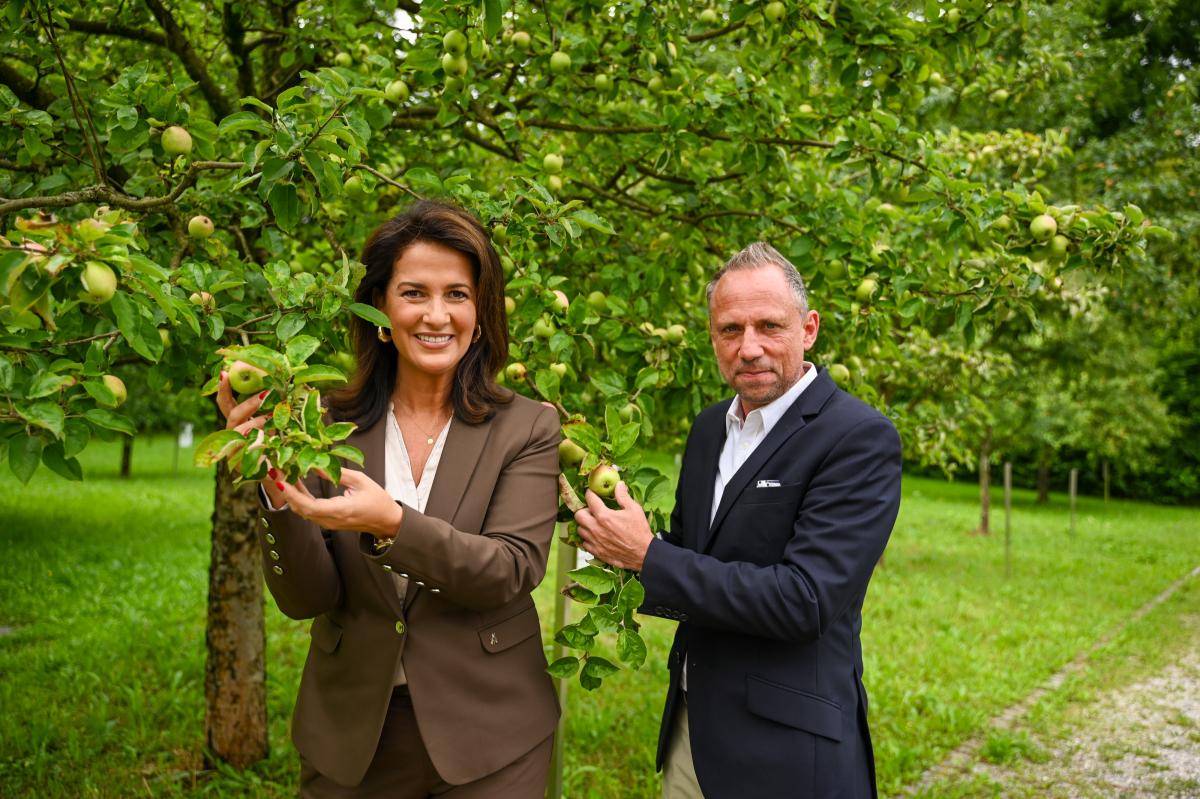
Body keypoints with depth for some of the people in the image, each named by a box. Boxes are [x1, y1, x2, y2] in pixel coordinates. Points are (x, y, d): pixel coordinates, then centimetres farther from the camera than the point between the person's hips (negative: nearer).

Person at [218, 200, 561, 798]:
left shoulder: (526, 428, -7)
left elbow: (514, 570, -17)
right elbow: (305, 600, -6)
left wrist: (391, 524, -30)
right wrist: (278, 491, -23)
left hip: (484, 733, -1)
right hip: (351, 734, 1)